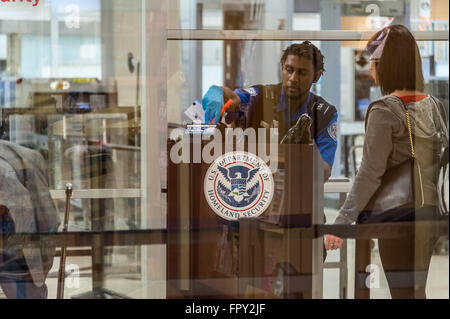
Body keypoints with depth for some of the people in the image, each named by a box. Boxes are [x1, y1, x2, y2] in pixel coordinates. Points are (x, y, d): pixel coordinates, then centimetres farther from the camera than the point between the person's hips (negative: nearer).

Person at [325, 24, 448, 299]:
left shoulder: (384, 110, -15)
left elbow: (370, 174, -18)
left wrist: (342, 222, -15)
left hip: (397, 216, -6)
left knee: (403, 292, 0)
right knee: (417, 291, 16)